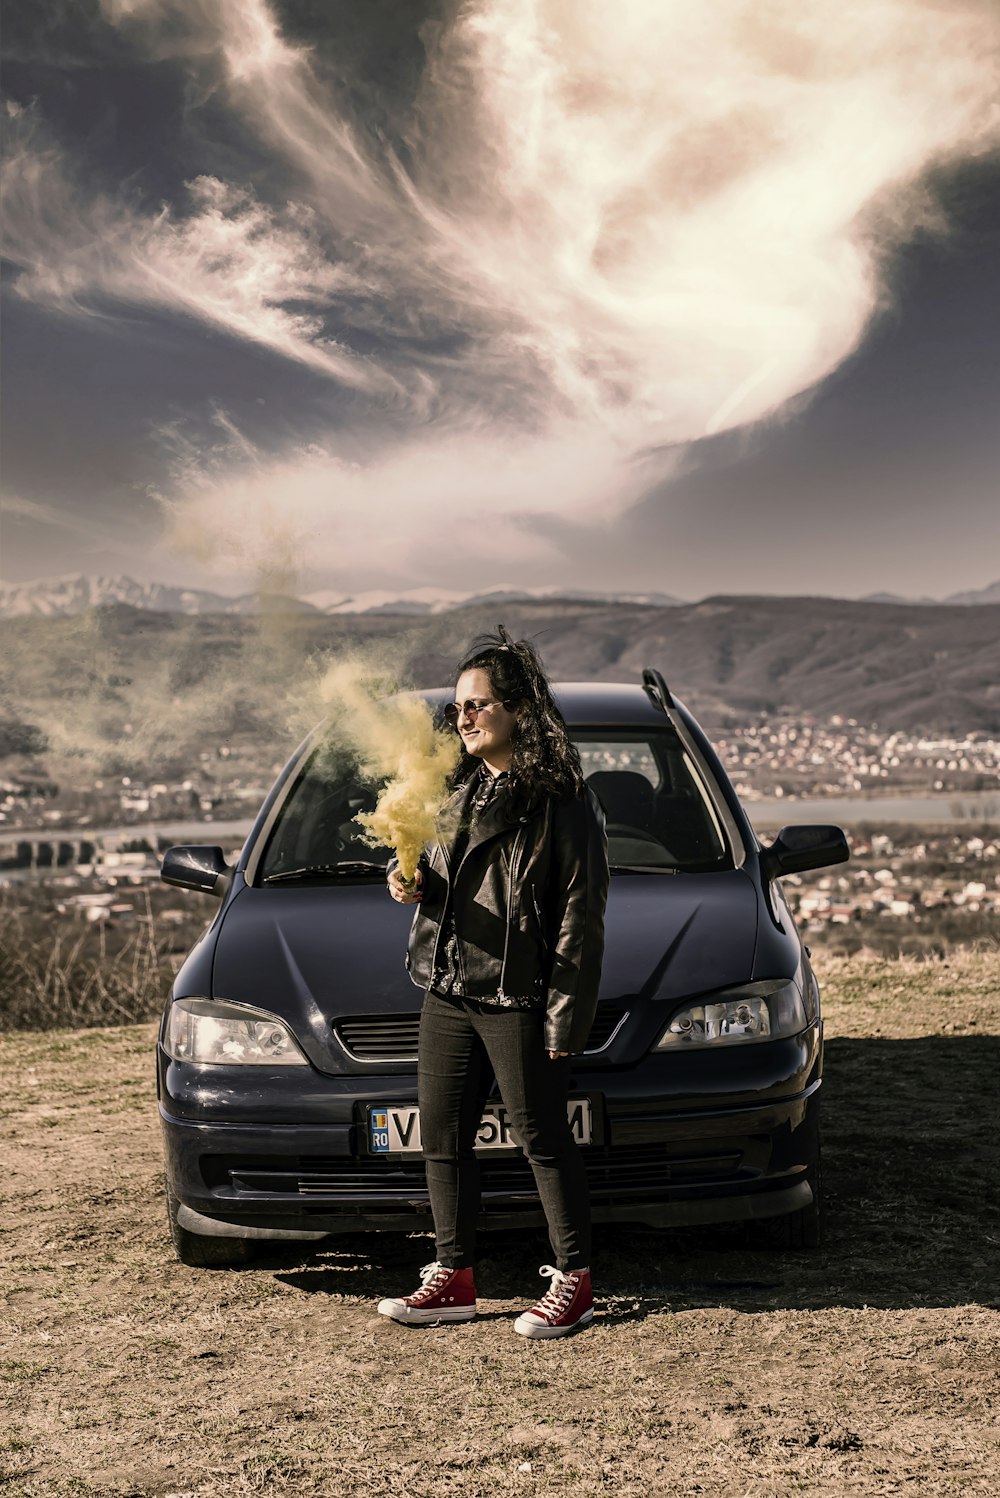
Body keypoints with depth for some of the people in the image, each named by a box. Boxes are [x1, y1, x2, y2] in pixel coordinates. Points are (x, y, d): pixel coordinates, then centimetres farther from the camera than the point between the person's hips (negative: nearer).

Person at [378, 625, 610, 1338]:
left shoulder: (562, 798, -10)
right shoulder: (458, 788, 13)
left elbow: (581, 916, -12)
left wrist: (565, 1016, -15)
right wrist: (413, 882, -1)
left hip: (518, 995, -7)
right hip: (446, 990, 7)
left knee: (543, 1137, 1)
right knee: (442, 1137, 10)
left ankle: (574, 1281, 14)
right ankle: (454, 1279, 22)